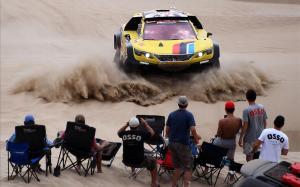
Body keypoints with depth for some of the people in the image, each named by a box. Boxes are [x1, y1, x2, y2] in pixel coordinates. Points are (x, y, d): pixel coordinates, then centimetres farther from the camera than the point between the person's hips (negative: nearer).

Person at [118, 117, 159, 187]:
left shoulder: (124, 134, -11)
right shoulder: (142, 133, -18)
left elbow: (119, 132, 15)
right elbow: (152, 133, 2)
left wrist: (126, 125, 11)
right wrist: (145, 124, 10)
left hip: (126, 162, 3)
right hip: (139, 162, -3)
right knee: (153, 161, 23)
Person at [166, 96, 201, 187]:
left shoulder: (171, 114, 5)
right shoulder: (189, 115, -8)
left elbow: (167, 130, 7)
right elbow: (192, 130, -18)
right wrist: (196, 139, -2)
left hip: (172, 143, 5)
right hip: (183, 144, -5)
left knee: (178, 167, 18)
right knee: (188, 167, 2)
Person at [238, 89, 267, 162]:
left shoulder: (246, 110, -18)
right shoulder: (262, 107, -2)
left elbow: (245, 126, -19)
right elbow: (265, 122, 5)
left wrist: (241, 138, -10)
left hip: (250, 138, -5)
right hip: (260, 137, 5)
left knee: (249, 157, 7)